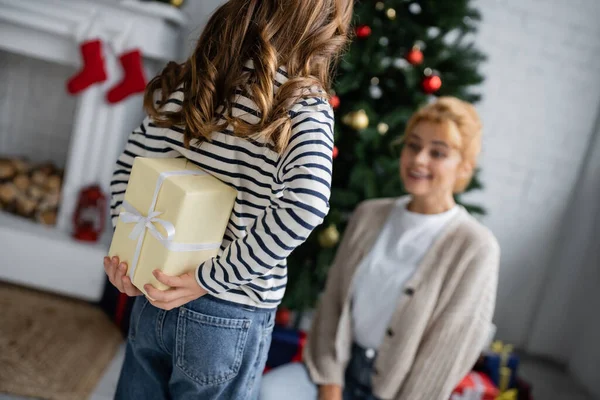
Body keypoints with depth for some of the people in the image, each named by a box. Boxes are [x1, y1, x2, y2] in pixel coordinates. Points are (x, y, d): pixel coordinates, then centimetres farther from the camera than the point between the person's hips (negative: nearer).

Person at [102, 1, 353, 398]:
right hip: (230, 322, -4)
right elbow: (305, 203, -31)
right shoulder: (305, 106, -15)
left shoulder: (187, 83, -2)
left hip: (154, 301, 4)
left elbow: (130, 168, 2)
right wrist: (209, 278, -23)